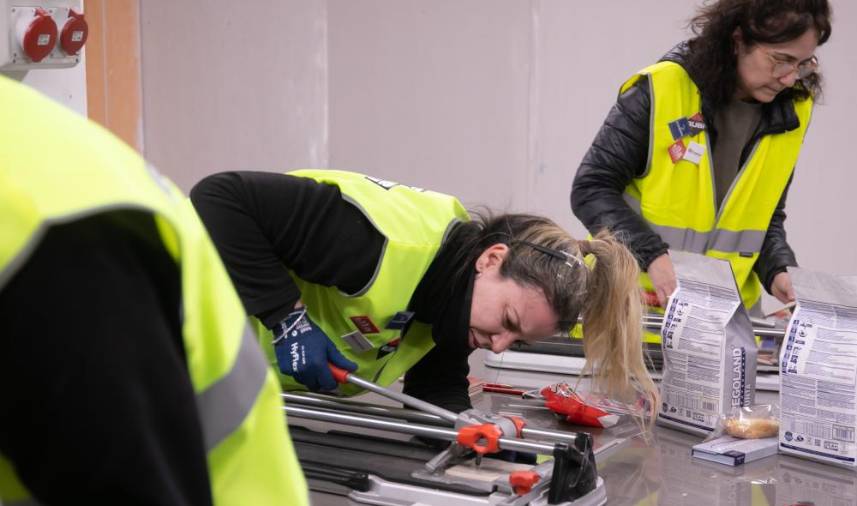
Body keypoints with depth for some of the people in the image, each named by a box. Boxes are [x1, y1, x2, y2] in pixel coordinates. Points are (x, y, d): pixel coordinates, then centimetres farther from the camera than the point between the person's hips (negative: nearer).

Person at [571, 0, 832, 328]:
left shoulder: (790, 112, 0)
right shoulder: (661, 89, -16)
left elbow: (767, 215, 11)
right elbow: (591, 190, -13)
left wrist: (778, 271, -8)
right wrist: (652, 256, -25)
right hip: (638, 301, -4)